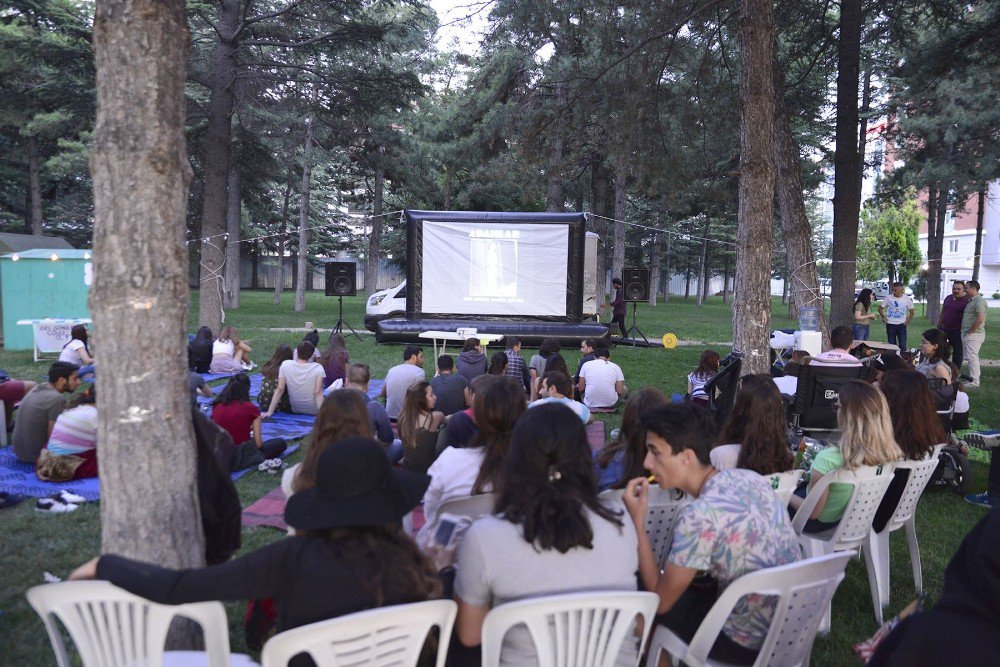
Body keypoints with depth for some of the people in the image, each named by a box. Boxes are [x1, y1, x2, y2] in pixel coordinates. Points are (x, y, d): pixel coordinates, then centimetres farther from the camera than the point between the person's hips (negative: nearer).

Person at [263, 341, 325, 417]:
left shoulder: (285, 365, -10)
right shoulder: (318, 368, -16)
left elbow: (280, 389, -11)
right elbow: (318, 393, -22)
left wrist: (269, 412, -9)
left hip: (294, 410, 3)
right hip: (313, 410, -3)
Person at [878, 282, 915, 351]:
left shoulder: (907, 299, -2)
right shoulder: (888, 298, -4)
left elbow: (911, 312, 8)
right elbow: (880, 308, 7)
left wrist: (907, 321, -2)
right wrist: (883, 317, -6)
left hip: (901, 325, 0)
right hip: (890, 325, 0)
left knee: (902, 345, -4)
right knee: (892, 345, 8)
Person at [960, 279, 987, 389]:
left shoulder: (979, 301, -15)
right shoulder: (971, 301, 18)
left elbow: (980, 319, -26)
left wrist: (971, 331, -19)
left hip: (974, 335, -10)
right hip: (967, 334, 10)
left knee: (972, 357, -10)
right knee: (970, 357, 14)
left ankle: (974, 382, -8)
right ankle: (972, 378, 20)